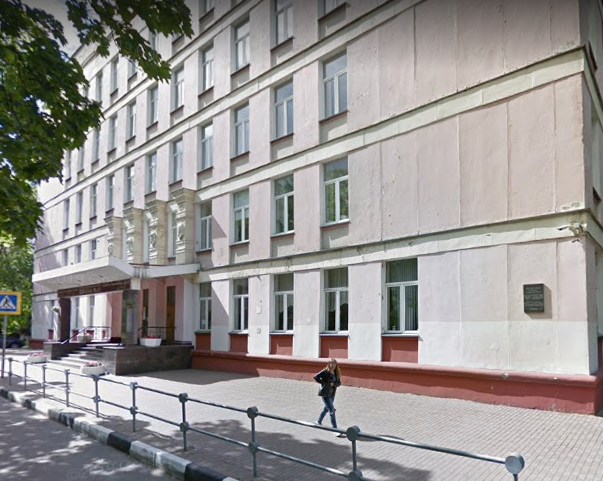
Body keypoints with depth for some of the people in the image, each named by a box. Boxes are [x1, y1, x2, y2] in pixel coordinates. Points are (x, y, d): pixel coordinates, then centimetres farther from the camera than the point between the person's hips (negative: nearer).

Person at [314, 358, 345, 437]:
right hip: (325, 394, -7)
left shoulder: (336, 373, 4)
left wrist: (333, 384, -17)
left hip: (332, 394, 7)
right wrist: (325, 383, -21)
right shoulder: (325, 372, -14)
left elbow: (339, 383, 4)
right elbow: (316, 377, -20)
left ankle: (319, 422, 48)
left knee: (326, 409, 24)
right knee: (332, 411, -12)